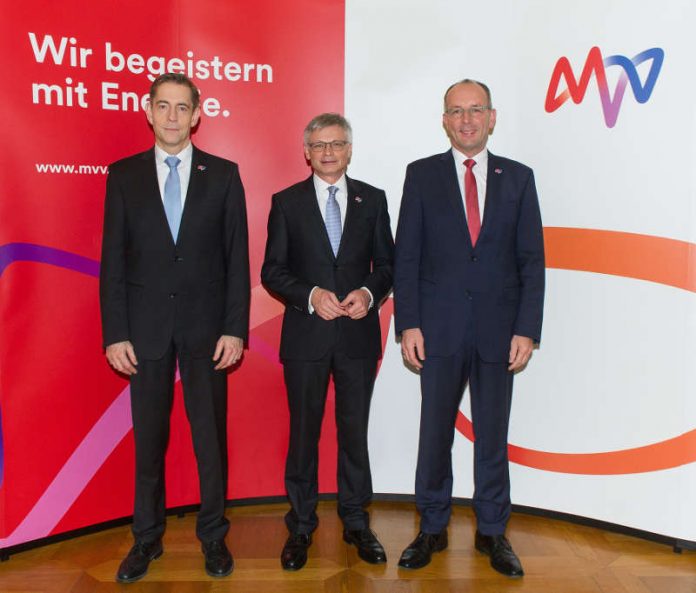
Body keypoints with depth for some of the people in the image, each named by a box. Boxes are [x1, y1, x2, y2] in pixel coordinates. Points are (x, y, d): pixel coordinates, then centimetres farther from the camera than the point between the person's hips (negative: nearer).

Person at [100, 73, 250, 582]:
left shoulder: (223, 174, 3)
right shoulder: (124, 175, 5)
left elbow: (237, 257, 0)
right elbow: (113, 260, 3)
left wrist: (235, 328, -6)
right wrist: (115, 333, -3)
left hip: (206, 327, -1)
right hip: (146, 327, 1)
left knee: (211, 434, 7)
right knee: (149, 437, 11)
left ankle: (214, 536, 24)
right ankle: (147, 538, 27)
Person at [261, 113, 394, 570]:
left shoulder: (372, 199, 7)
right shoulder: (287, 202, 3)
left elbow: (387, 263, 7)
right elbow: (272, 271, 0)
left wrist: (369, 293, -13)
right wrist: (311, 295, -16)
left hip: (359, 334, 1)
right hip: (306, 335, -1)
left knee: (355, 430, 10)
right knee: (304, 433, 9)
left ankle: (356, 521, 26)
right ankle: (301, 525, 24)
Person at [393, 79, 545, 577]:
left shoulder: (518, 177, 6)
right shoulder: (422, 175, 4)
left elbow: (532, 259, 4)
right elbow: (406, 255, 1)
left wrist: (527, 329, -4)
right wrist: (408, 324, -6)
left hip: (498, 330, 1)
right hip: (440, 330, -1)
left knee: (493, 435, 11)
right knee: (435, 433, 8)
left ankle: (492, 531, 27)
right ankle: (433, 529, 25)